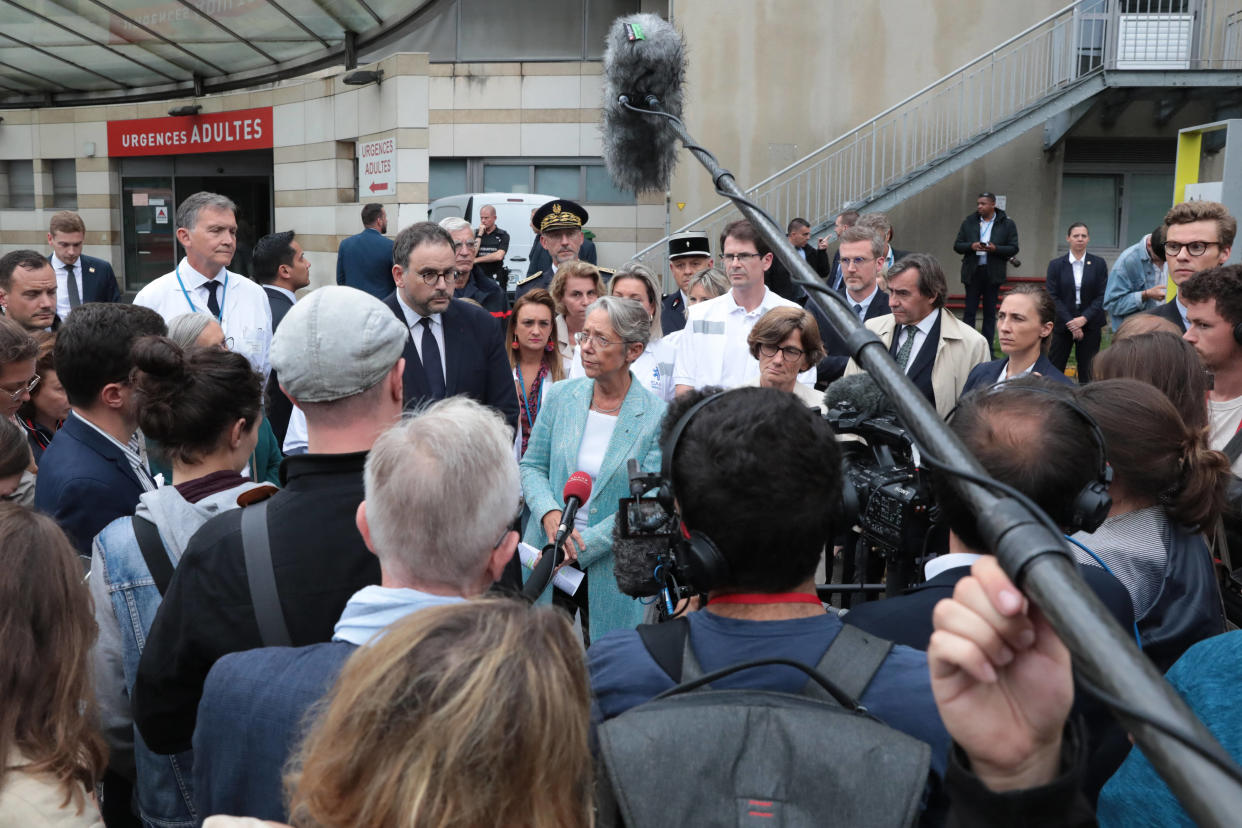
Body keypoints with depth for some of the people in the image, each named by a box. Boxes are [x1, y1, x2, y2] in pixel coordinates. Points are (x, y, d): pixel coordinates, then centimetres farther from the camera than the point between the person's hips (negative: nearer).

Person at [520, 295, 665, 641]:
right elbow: (532, 466, 6)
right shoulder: (561, 396, -1)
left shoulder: (657, 417, -11)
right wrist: (549, 514, -14)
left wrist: (581, 548, -17)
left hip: (611, 566, -2)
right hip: (548, 553, 3)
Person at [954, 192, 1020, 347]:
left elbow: (1013, 248, -2)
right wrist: (971, 246, -16)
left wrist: (995, 248, -19)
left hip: (993, 273, -1)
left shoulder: (1007, 224, 1)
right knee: (969, 311, 0)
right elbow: (957, 245, 5)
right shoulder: (969, 222, 6)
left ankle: (987, 349, 12)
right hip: (972, 272, 1)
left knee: (990, 312, 6)